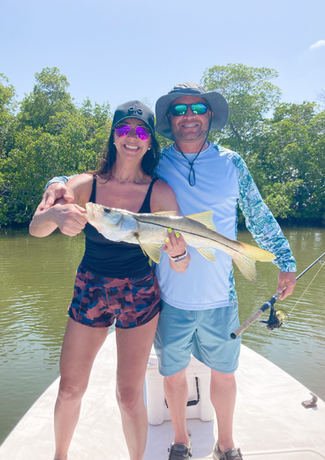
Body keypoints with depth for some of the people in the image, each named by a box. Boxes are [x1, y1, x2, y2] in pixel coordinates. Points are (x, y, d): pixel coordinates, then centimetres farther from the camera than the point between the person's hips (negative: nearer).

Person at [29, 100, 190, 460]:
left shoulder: (160, 193, -13)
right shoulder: (85, 184, -8)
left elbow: (182, 267, -16)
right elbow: (35, 228, -19)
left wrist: (178, 253, -39)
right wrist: (55, 213, -42)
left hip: (139, 296, -1)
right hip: (89, 291, 2)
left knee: (129, 395, 2)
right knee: (70, 388, 10)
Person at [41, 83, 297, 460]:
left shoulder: (230, 163, 1)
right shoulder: (153, 165, -3)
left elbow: (258, 216, 9)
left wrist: (285, 263, 13)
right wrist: (61, 184, -17)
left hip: (220, 297, 1)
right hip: (170, 298, 0)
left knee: (224, 373, 18)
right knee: (173, 373, 17)